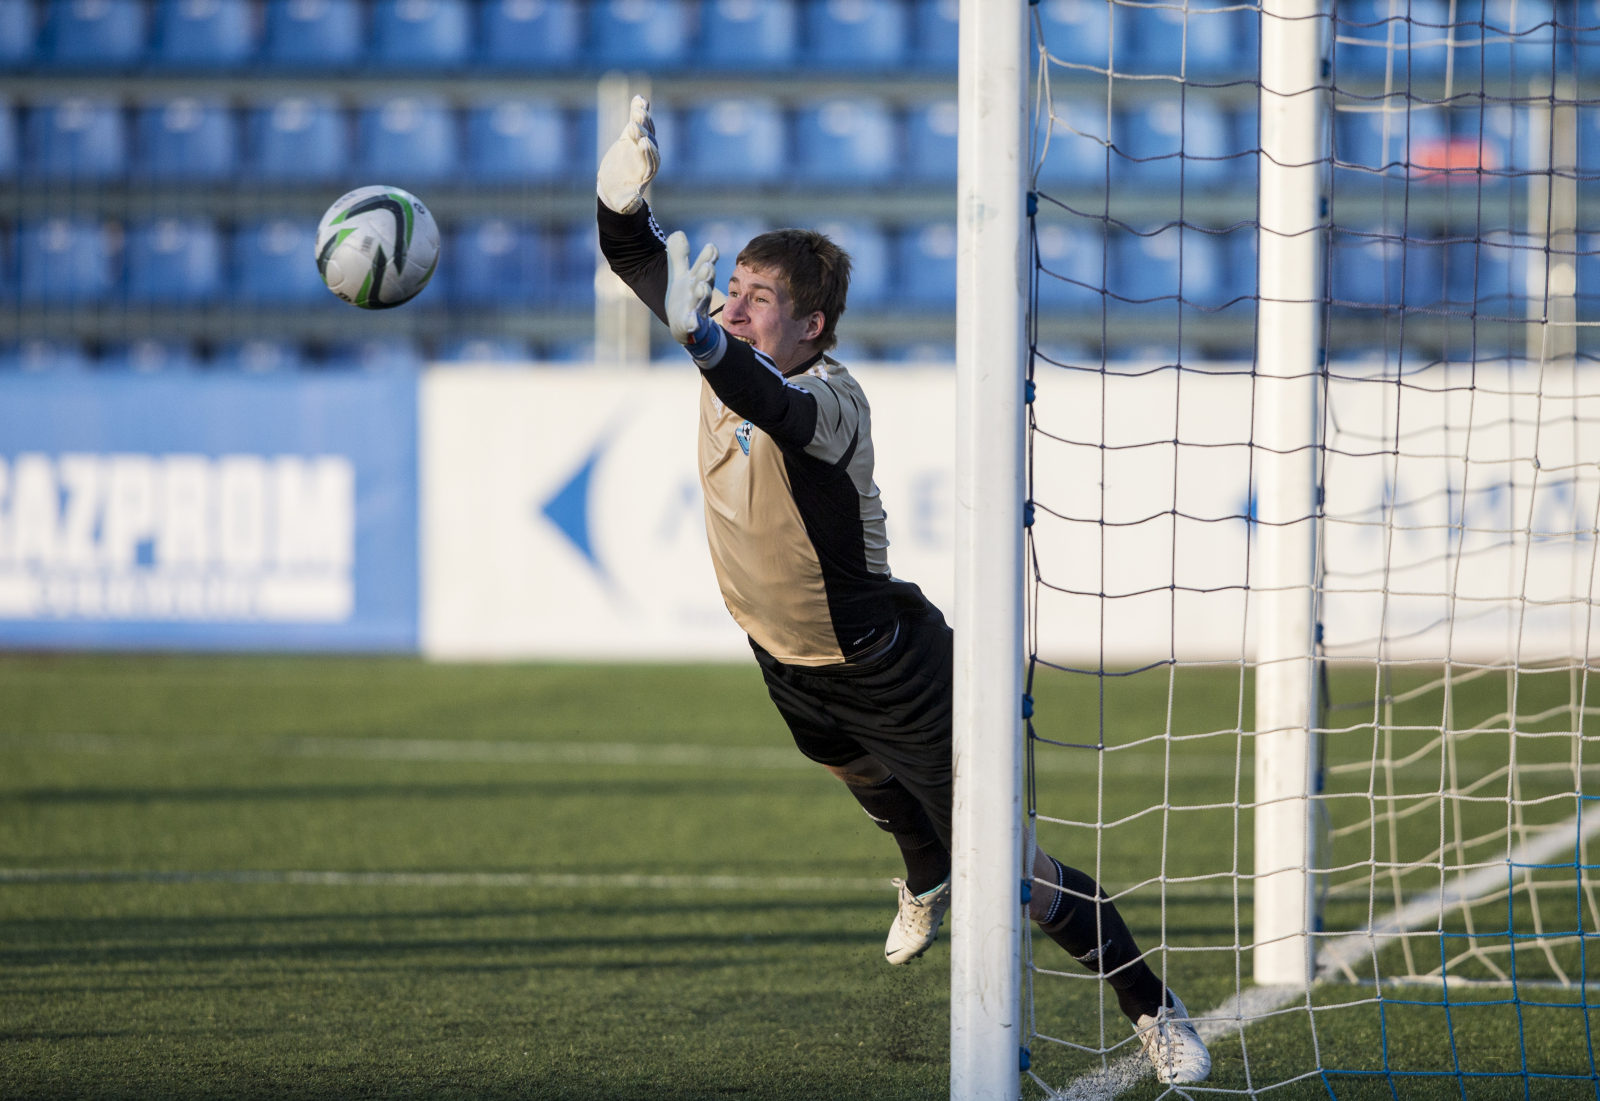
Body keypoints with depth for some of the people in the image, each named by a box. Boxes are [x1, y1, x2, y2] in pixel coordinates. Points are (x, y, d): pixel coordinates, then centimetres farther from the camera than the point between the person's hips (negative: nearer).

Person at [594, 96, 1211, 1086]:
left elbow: (776, 408, -58)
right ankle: (928, 883, 70)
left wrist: (701, 338, -77)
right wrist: (626, 197, -33)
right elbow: (637, 264, -10)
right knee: (870, 783, 38)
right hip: (789, 664, 8)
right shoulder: (734, 357, -12)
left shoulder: (832, 397, -34)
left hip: (888, 669, -8)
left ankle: (1155, 1009, 12)